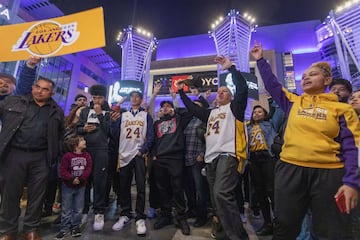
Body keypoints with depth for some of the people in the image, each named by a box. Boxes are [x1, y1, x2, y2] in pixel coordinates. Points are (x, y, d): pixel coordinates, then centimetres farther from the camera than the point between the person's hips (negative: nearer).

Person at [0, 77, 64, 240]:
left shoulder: (56, 111, 6)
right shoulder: (13, 102, 4)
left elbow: (60, 134, 12)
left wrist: (55, 154, 7)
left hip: (41, 157, 1)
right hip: (15, 154, 0)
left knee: (36, 195, 8)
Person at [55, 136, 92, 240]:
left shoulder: (87, 156, -2)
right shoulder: (67, 156, -13)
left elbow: (88, 169, -8)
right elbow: (63, 171, -15)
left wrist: (81, 179, -20)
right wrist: (72, 179, -24)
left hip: (81, 186, 3)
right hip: (68, 186, -3)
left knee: (78, 209, 11)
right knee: (66, 209, 8)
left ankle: (75, 226, 26)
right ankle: (65, 228, 23)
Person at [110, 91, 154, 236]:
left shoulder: (146, 115, 8)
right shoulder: (123, 115, 16)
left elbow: (150, 135, -1)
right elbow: (115, 134, 9)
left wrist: (143, 150, -11)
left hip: (139, 154, -3)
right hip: (124, 155, 3)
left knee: (140, 186, -3)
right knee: (124, 186, 8)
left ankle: (140, 218, 6)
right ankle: (125, 215, 23)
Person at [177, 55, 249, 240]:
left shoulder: (234, 107, 9)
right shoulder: (211, 113, 26)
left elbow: (242, 88, -5)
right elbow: (192, 108, 31)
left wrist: (231, 68, -4)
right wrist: (182, 92, 31)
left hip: (229, 154, -7)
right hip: (211, 157, 8)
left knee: (221, 194, -24)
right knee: (215, 198, 10)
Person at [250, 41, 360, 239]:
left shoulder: (341, 109, 4)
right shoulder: (293, 102, 10)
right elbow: (271, 84, 15)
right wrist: (260, 60, 14)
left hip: (328, 173, -1)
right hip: (290, 169, 2)